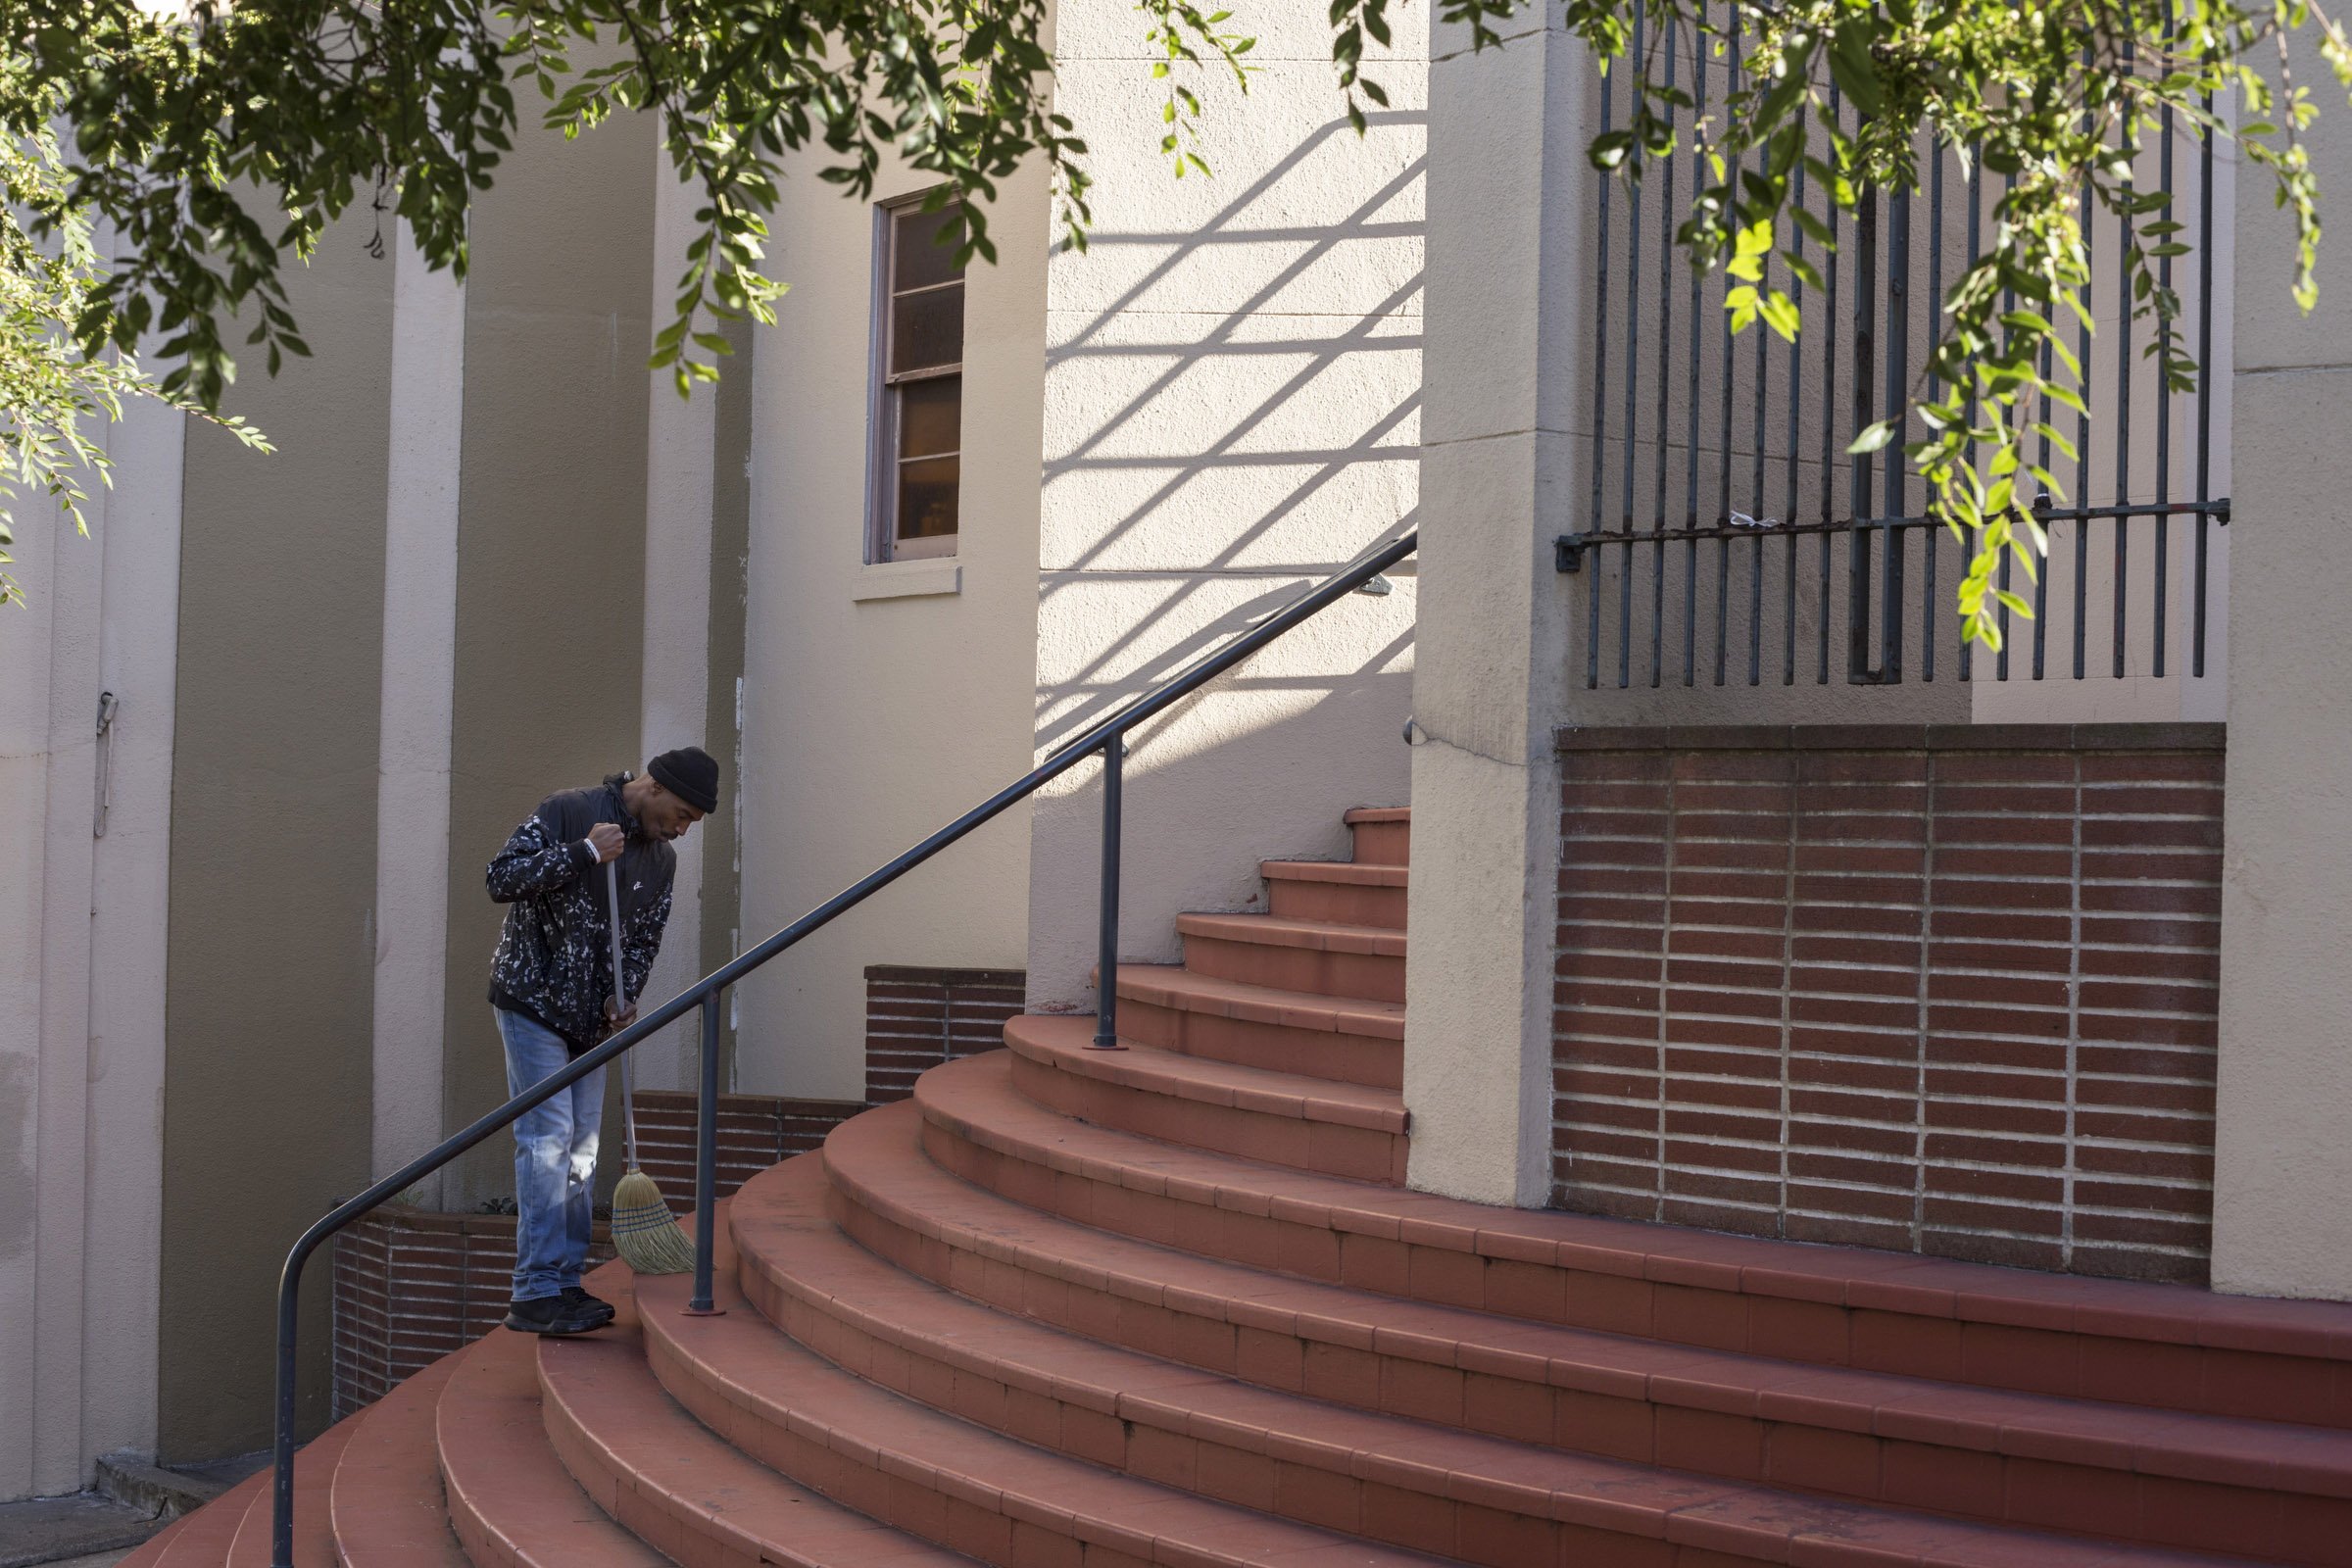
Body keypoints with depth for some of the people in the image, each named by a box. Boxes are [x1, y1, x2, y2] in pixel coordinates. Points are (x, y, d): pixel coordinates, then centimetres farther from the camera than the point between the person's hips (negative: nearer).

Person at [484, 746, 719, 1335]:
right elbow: (501, 877, -19)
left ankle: (565, 1283, 16)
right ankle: (536, 1292, -12)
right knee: (547, 1141, -12)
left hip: (588, 1019, 7)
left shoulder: (662, 859, 9)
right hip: (533, 1001, -7)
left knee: (581, 1149, 9)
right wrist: (583, 852, -23)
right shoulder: (566, 813, -12)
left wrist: (623, 997, -4)